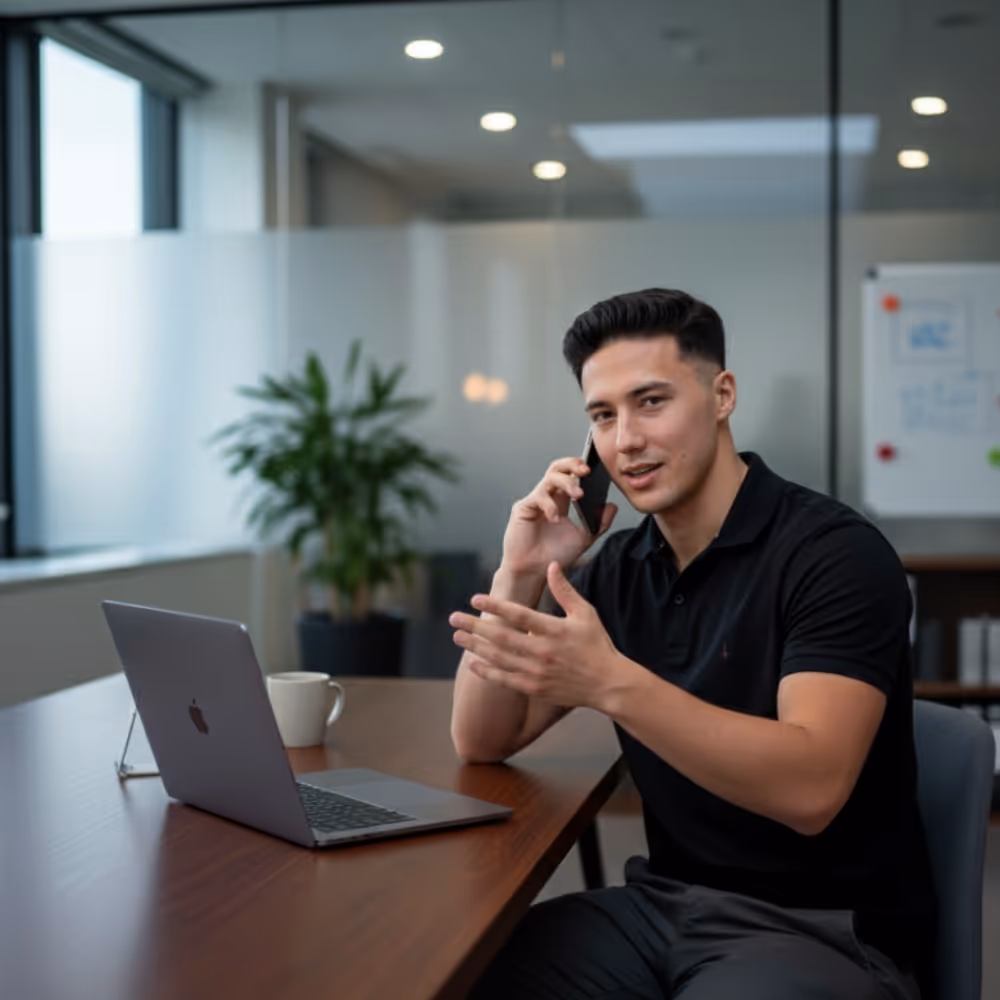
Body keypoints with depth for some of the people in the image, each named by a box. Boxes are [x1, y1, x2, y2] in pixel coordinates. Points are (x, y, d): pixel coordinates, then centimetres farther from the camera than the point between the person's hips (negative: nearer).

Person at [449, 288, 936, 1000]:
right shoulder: (618, 568, 7)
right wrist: (521, 574, -8)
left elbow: (810, 788, -26)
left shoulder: (835, 552, -14)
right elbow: (482, 742, 6)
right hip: (666, 903, 6)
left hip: (828, 929, -6)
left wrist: (611, 683, -36)